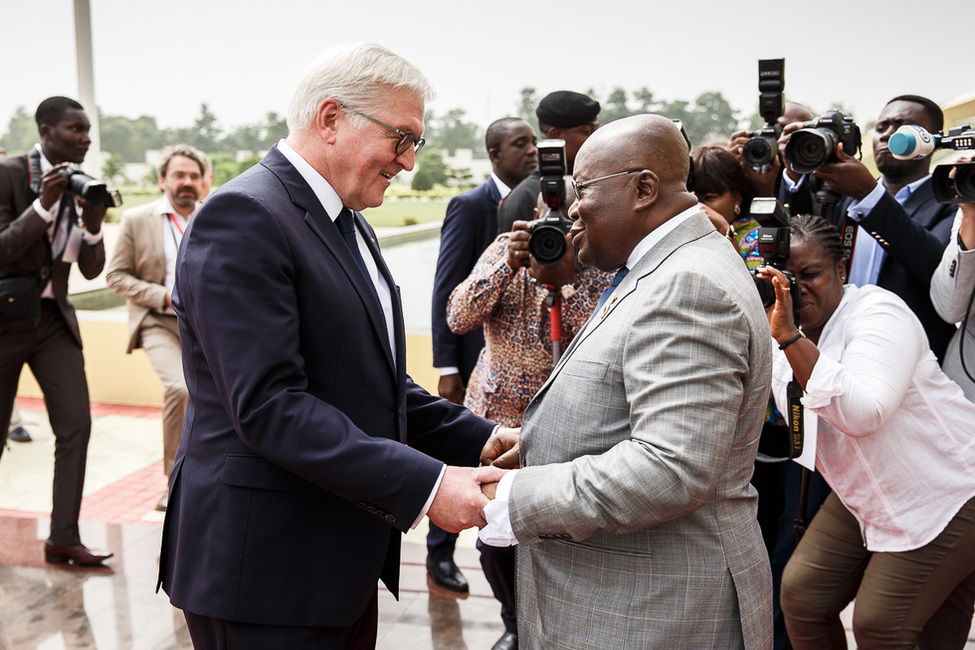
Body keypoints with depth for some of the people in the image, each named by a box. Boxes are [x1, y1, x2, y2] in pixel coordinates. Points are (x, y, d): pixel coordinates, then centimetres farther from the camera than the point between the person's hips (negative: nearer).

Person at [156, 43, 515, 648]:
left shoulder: (349, 225, 14)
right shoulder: (243, 217, -17)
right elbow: (268, 405, -25)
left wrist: (481, 439, 3)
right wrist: (424, 486, -27)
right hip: (267, 572, -9)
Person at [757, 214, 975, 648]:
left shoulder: (878, 312, -20)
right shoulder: (782, 338, 4)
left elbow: (864, 414, -35)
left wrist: (790, 338, -38)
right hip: (863, 497, 8)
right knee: (800, 593, 2)